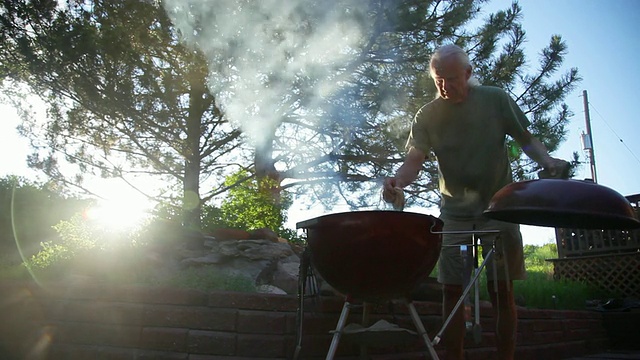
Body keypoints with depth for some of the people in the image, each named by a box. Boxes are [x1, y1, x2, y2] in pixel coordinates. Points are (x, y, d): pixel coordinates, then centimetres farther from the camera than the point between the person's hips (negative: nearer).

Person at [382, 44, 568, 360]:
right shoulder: (427, 116, 0)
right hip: (454, 212, 1)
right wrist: (397, 180, -31)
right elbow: (415, 158, -10)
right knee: (452, 291, 1)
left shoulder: (496, 100, 0)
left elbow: (526, 139, 7)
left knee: (502, 291, 0)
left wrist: (547, 161, -14)